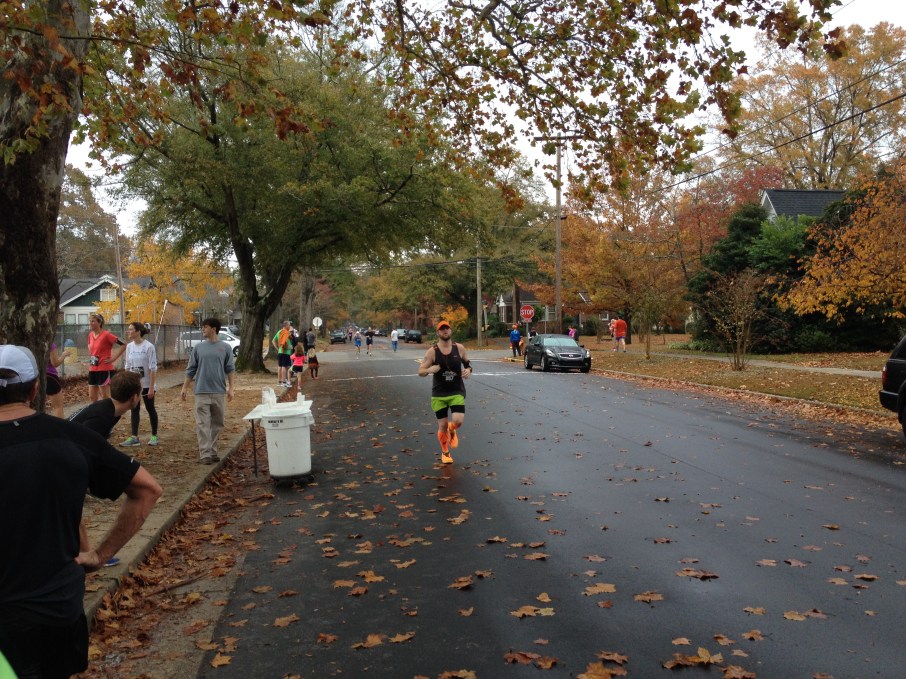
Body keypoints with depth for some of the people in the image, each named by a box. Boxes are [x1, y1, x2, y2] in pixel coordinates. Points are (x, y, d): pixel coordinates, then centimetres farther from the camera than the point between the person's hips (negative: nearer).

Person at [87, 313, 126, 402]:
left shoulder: (106, 335, -14)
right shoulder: (90, 335, 8)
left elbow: (123, 345, -17)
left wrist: (113, 359, -16)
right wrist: (90, 358, 15)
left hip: (105, 370, -8)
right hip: (92, 370, 8)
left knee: (105, 397, -2)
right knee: (92, 397, 11)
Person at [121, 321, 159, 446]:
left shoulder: (149, 347, -15)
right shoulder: (129, 346, 3)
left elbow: (153, 368, -15)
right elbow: (128, 367, 10)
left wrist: (151, 387, -17)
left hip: (147, 384, -5)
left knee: (150, 409, 6)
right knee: (134, 409, 5)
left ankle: (154, 436, 17)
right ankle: (134, 437, 8)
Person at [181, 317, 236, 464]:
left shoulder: (225, 348, 2)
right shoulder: (198, 347, 4)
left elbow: (230, 369, 4)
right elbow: (191, 370, 8)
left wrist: (230, 388, -2)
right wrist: (184, 388, 5)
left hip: (218, 392, 0)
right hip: (201, 391, 0)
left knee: (217, 423, 8)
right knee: (202, 424, -5)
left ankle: (213, 451, 19)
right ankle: (205, 453, -5)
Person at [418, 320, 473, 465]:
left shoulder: (459, 348, -2)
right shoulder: (432, 352, -7)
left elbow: (467, 363, 14)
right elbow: (420, 372, -5)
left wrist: (468, 370, -10)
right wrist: (429, 370, -27)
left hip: (457, 392, 1)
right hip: (439, 393, 0)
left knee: (458, 420, -18)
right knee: (442, 425, 4)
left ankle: (452, 431, 21)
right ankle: (445, 453, 30)